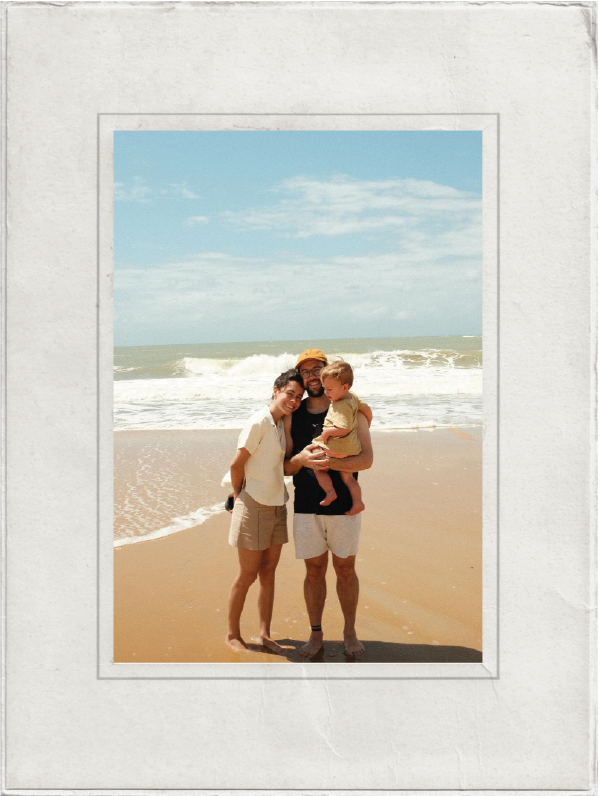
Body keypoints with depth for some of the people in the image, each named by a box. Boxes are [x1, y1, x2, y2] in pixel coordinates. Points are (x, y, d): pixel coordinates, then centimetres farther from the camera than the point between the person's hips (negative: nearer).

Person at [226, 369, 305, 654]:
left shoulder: (283, 424, 6)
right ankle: (233, 635, 19)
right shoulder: (259, 422, -18)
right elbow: (236, 464, -14)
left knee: (268, 571, 12)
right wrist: (239, 496, -2)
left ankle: (265, 634, 22)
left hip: (277, 505, 7)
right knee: (248, 574, 3)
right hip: (254, 506, -7)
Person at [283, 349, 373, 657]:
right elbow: (285, 467, 5)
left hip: (343, 505, -2)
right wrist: (301, 459, -18)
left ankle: (350, 632, 25)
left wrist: (329, 462, -27)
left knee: (345, 569, 8)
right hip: (306, 507, 2)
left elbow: (366, 459, -12)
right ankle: (315, 634, 24)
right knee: (314, 571, 9)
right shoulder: (292, 416, 5)